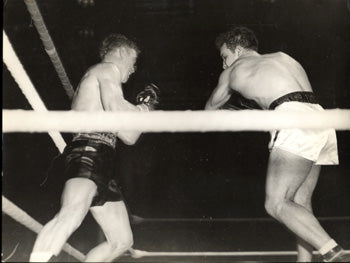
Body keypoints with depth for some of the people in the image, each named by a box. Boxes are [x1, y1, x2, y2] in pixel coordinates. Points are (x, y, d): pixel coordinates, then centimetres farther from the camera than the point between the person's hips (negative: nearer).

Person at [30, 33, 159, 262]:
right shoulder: (109, 69, 7)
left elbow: (128, 137, 33)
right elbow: (114, 107, -16)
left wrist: (141, 107, 31)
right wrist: (145, 108, 3)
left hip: (101, 165, 11)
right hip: (89, 152, -10)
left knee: (122, 241, 11)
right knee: (73, 213, -37)